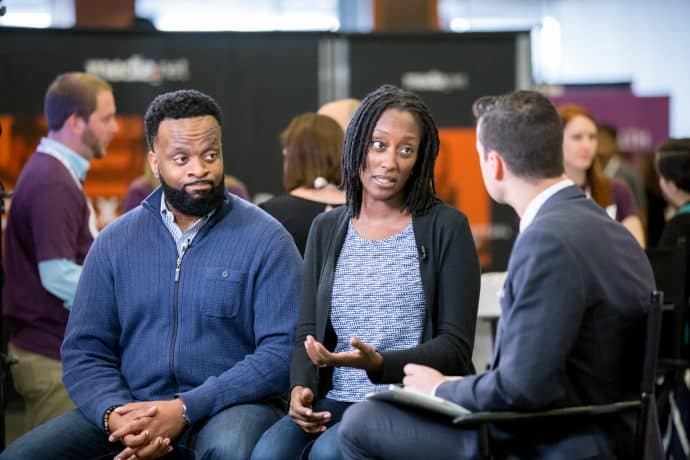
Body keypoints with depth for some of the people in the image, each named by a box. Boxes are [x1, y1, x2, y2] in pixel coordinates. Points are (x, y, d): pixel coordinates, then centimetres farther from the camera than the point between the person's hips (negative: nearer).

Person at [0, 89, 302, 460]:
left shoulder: (265, 239, -3)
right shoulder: (115, 241, 8)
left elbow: (281, 352, -11)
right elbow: (84, 350, 6)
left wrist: (186, 409, -20)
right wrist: (116, 415, -16)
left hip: (229, 406, -3)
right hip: (133, 409, 3)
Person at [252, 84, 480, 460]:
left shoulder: (447, 227, 1)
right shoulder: (326, 229, 14)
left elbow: (455, 345, -4)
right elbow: (307, 331, 12)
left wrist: (379, 364, -21)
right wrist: (300, 386, -10)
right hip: (337, 402, 4)